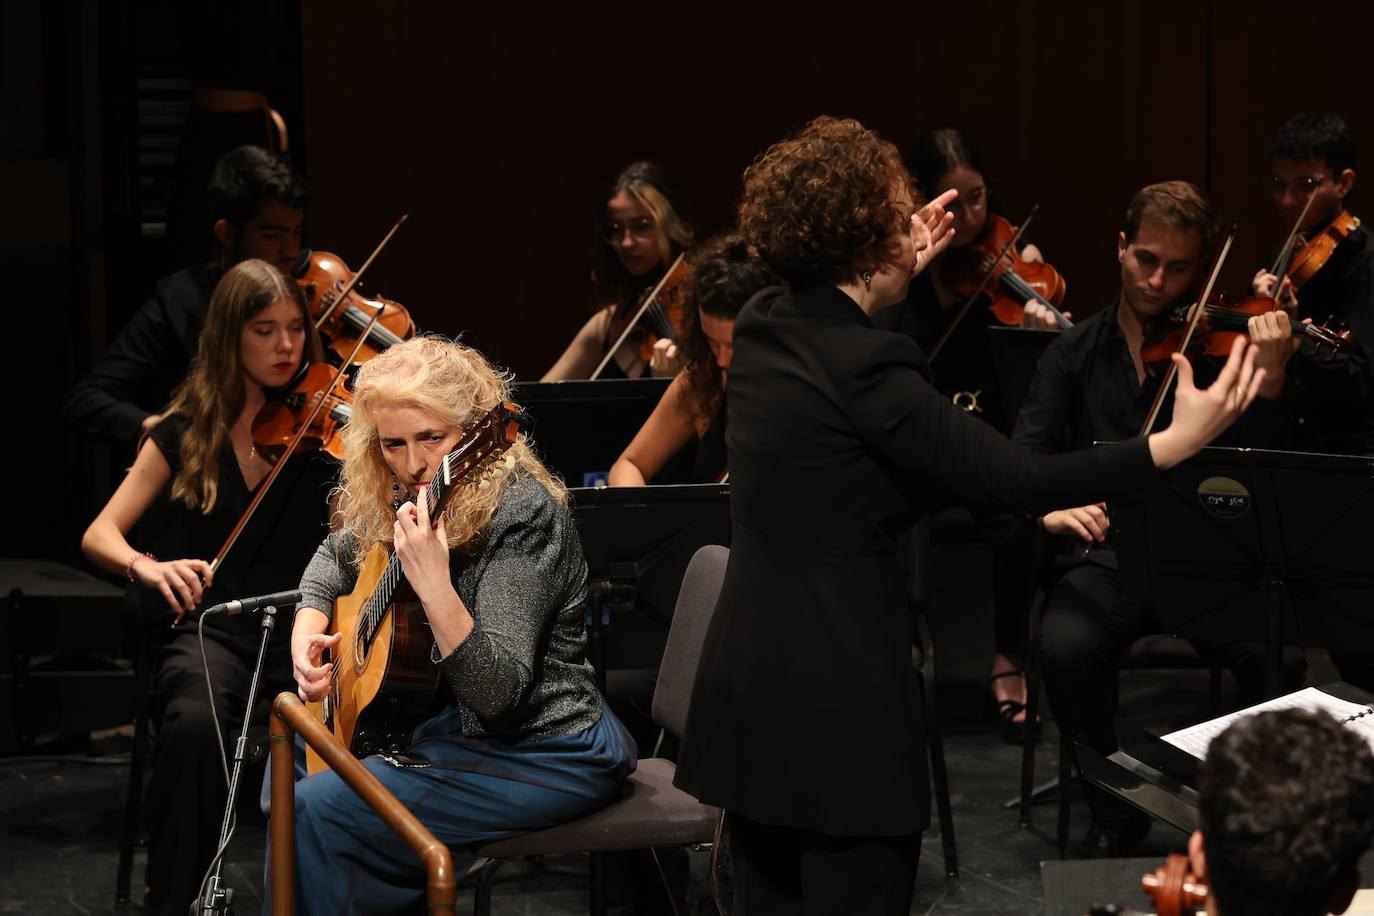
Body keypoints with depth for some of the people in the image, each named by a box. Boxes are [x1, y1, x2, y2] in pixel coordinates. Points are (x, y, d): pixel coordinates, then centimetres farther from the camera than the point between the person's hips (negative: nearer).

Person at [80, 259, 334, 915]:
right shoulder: (186, 432, 6)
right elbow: (100, 536, 2)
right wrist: (145, 566, -21)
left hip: (302, 623, 0)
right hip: (209, 626, 0)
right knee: (193, 723, -35)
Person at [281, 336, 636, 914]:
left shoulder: (521, 513, -24)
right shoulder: (409, 495, 1)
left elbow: (498, 694, -31)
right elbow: (337, 555, 23)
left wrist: (434, 586, -42)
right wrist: (307, 631, 3)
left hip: (546, 755, -9)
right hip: (454, 724, 9)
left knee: (314, 810, -17)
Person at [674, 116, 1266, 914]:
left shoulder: (763, 330, 6)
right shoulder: (864, 364, -20)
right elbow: (1010, 478, -23)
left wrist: (898, 277, 27)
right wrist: (1176, 443, -22)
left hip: (750, 683, 9)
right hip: (840, 697, -9)